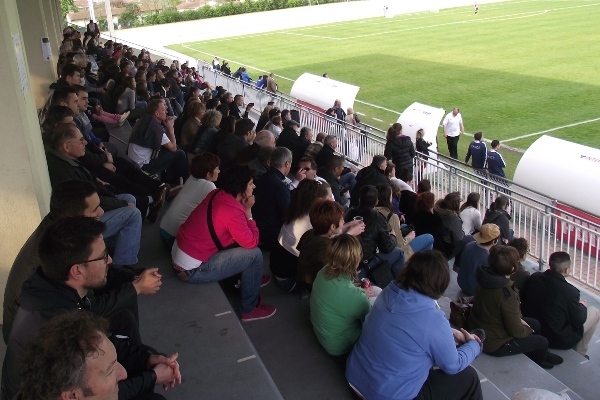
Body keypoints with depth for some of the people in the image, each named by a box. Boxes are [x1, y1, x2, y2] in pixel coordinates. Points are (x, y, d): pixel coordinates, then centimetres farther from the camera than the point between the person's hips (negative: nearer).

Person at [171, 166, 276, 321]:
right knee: (255, 254, -9)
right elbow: (252, 242, -13)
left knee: (241, 238, 16)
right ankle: (249, 309, 6)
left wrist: (243, 209, 1)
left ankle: (249, 279, 34)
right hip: (191, 270, -9)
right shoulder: (233, 212, -25)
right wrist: (248, 211, -9)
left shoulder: (217, 194, 1)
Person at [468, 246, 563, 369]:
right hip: (494, 345, -8)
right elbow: (516, 331, -22)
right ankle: (538, 361, 41)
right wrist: (528, 330, -1)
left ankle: (543, 355, 44)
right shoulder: (506, 295, -33)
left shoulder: (486, 279, -9)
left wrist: (519, 319, 7)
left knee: (535, 324, 21)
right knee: (542, 342, 10)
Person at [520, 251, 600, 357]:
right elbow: (579, 321, -14)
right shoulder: (570, 292, -27)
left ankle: (579, 352, 33)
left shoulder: (534, 278, -11)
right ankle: (579, 354, 26)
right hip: (559, 341, -6)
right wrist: (582, 306, 9)